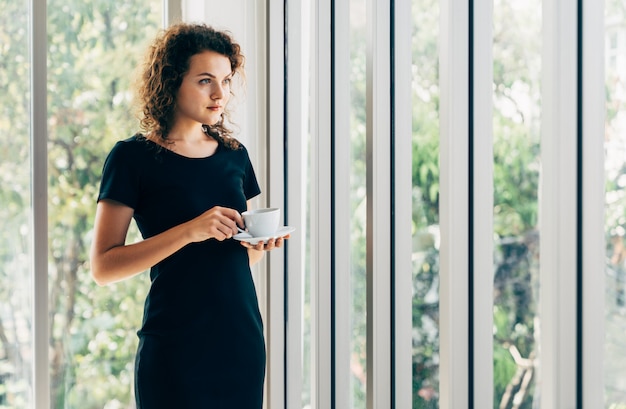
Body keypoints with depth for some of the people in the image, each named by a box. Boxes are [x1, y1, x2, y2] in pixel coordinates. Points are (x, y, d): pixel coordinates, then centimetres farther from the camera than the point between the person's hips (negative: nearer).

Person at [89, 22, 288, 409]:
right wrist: (189, 231, -22)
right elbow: (104, 266, -12)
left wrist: (258, 242, -3)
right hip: (175, 348, -5)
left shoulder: (234, 154, 10)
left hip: (243, 341, 5)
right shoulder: (133, 157, -6)